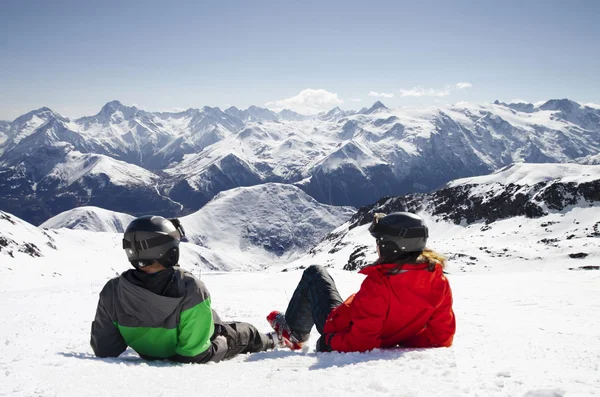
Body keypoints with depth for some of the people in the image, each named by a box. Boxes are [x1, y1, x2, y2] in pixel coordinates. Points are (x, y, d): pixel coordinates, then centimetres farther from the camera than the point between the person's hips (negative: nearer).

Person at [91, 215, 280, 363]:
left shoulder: (112, 291, -29)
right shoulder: (191, 291, -43)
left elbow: (104, 350, -19)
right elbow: (195, 354, -35)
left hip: (149, 356, 4)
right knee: (246, 333, 28)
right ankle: (271, 340, 62)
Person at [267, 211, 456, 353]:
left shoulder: (379, 284, -36)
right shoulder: (438, 280, -18)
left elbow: (360, 341, -31)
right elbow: (443, 334, -9)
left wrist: (330, 342, -13)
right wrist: (402, 340, 3)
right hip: (388, 340, 6)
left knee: (314, 274, 14)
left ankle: (293, 333, 29)